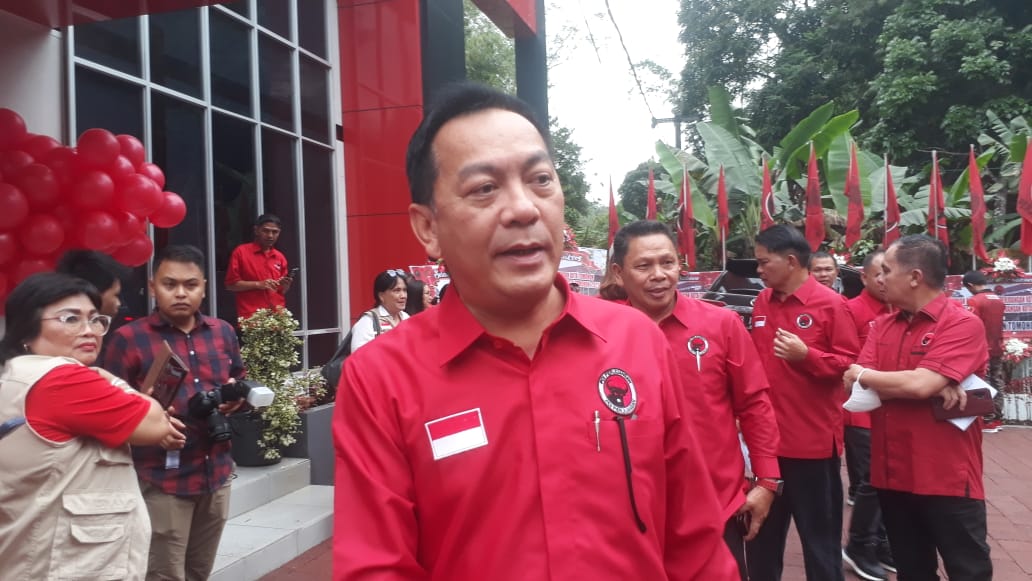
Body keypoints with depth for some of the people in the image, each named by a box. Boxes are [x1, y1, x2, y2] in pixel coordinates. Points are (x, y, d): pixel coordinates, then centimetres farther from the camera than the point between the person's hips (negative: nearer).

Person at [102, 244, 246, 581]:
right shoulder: (128, 339, -8)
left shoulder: (223, 332, 7)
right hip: (161, 480, -5)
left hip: (217, 474, 5)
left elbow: (241, 382, 20)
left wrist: (235, 397, -1)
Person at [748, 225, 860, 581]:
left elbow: (850, 364, -9)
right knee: (762, 535, 17)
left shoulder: (830, 304, -9)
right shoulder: (761, 303, 8)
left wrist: (806, 355, -23)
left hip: (813, 440, -5)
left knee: (820, 537, 9)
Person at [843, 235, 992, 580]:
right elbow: (857, 386, -5)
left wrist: (864, 375, -8)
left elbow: (920, 384, -26)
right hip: (893, 475, 6)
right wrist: (937, 389, -17)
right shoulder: (882, 325, 7)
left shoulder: (963, 324, -13)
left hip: (947, 478, -6)